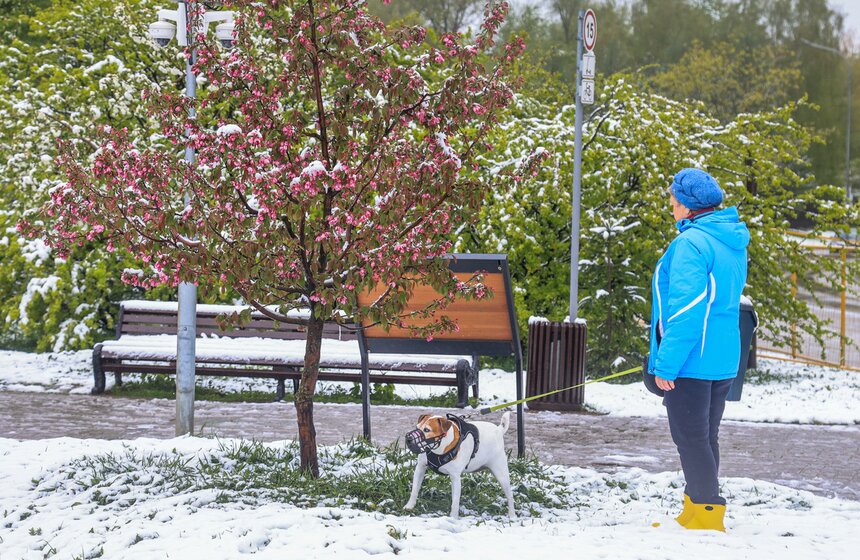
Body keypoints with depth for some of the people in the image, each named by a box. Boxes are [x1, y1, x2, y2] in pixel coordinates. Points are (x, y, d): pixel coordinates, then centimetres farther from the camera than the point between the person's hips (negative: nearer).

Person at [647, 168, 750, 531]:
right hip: (723, 361, 9)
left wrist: (665, 364, -19)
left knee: (690, 439, -1)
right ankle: (698, 512, 23)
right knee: (705, 438, 16)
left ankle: (706, 513, 1)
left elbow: (686, 310, -22)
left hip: (691, 361, -9)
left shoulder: (691, 243, -17)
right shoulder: (733, 243, 12)